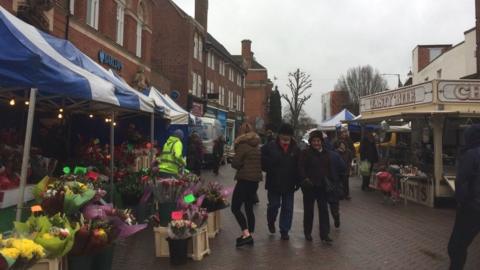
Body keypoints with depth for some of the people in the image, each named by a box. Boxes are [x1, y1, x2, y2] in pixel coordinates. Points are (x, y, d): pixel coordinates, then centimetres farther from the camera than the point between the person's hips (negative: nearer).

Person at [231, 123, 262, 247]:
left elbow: (235, 163, -15)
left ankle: (246, 234, -11)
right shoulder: (257, 146, 13)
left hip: (244, 179, -8)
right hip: (255, 180, 8)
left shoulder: (242, 145, -10)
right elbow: (261, 163, 18)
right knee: (249, 208, 15)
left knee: (235, 207, -3)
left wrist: (241, 167, 4)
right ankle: (249, 235, 18)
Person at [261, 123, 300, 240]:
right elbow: (262, 161, -3)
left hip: (289, 185, 2)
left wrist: (297, 182, -4)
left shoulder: (296, 149, -4)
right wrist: (270, 170, -12)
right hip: (274, 184, -2)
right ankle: (271, 222, 38)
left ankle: (284, 231, 20)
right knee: (274, 205, 9)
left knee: (288, 208, 7)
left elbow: (299, 167, 0)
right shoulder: (270, 147, -11)